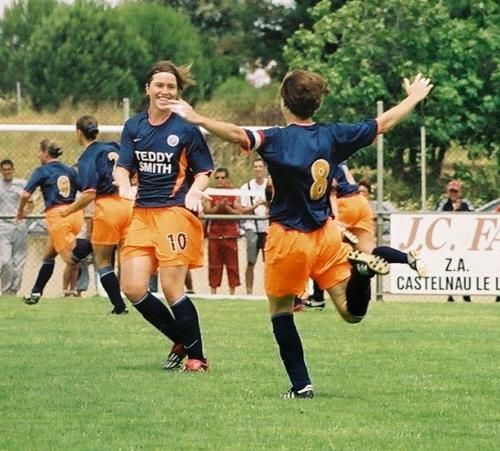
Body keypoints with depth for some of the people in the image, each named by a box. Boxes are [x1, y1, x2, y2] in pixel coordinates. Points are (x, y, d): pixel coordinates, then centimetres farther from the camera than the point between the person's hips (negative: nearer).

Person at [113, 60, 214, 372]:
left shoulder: (186, 128, -3)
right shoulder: (134, 127, 10)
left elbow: (204, 172, 1)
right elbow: (124, 166, 8)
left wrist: (193, 192, -19)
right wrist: (124, 186, -14)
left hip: (176, 212, -5)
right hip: (142, 214, 5)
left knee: (172, 289, -10)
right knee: (133, 288, -2)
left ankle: (197, 357, 5)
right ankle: (182, 342, 17)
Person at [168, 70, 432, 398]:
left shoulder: (277, 139, -17)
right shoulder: (333, 136, -1)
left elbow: (237, 134, -34)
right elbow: (384, 123, 10)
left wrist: (197, 119, -34)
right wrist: (414, 98, 25)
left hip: (289, 237, -4)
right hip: (326, 234, 4)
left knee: (281, 311, 12)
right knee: (352, 312, 9)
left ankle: (301, 384, 4)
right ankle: (360, 270, -21)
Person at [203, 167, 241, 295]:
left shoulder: (234, 194, 6)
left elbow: (238, 212, -2)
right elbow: (206, 210, -5)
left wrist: (226, 207, -16)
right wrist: (218, 206, -20)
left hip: (230, 234, 0)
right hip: (214, 234, 0)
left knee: (232, 264, -1)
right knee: (214, 265, 0)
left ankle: (232, 291, 2)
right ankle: (213, 291, 3)